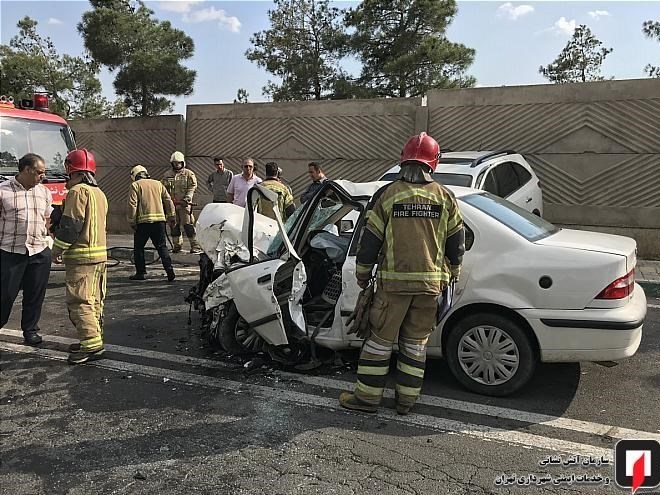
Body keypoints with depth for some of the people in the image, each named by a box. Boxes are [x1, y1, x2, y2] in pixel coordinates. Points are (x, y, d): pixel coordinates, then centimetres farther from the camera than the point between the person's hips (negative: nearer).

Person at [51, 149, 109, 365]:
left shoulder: (78, 191, -12)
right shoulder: (99, 193, 16)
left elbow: (71, 225, -16)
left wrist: (57, 249, -7)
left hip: (81, 257, -9)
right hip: (100, 253, 9)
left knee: (79, 301, -7)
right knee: (94, 300, 13)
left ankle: (92, 344, -10)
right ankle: (93, 341, 20)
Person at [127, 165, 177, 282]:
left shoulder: (135, 185, 3)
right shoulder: (158, 184, 15)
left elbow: (132, 205, -6)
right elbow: (168, 201, 11)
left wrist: (132, 222, -2)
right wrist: (172, 217, 15)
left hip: (143, 221, -4)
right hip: (159, 219, 4)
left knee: (139, 247, 10)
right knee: (162, 246, 8)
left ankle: (141, 272, 12)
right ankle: (169, 271, -3)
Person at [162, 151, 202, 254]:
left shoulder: (188, 174, 4)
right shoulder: (168, 176, 15)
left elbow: (192, 187, -4)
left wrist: (187, 198, -16)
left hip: (184, 204, -4)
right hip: (172, 204, 5)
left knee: (188, 225, -9)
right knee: (174, 226, 8)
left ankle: (196, 246, -6)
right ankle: (177, 246, 19)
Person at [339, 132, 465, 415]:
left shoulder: (387, 195, -5)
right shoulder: (445, 198, 2)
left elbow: (370, 241, -2)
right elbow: (456, 242, 8)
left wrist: (362, 275, 10)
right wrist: (453, 275, 23)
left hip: (394, 281, -2)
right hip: (430, 283, 3)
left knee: (380, 339, 8)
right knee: (416, 342, 13)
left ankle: (368, 396, 16)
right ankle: (406, 399, 21)